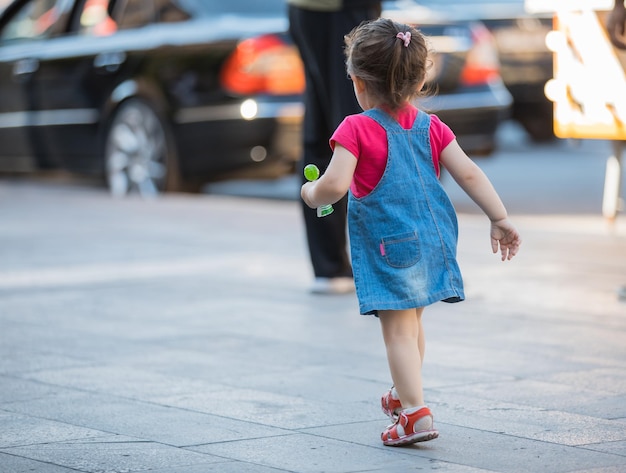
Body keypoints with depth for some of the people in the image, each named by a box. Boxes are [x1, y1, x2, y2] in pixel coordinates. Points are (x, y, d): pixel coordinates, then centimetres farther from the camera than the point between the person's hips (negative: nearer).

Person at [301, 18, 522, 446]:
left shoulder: (357, 129, -12)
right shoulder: (431, 127, 5)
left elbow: (335, 186, -21)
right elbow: (469, 173, 0)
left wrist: (311, 194, 1)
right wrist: (500, 219, 3)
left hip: (388, 246, -6)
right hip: (432, 240, 6)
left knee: (399, 331, -5)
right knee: (412, 324, 23)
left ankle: (416, 413, -13)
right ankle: (403, 395, 41)